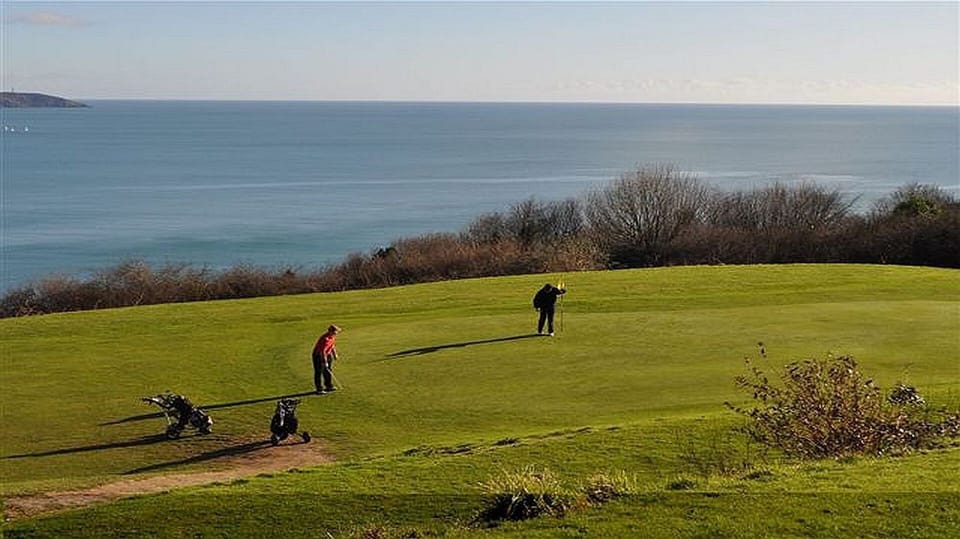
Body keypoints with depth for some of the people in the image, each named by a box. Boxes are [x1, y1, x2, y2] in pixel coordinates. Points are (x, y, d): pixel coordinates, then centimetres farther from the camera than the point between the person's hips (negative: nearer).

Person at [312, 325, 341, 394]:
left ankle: (328, 386, 27)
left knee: (328, 371, 15)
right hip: (318, 355, -9)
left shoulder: (332, 337, -2)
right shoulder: (325, 339, -31)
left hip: (327, 354, 9)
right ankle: (319, 389, -5)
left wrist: (334, 354, 13)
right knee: (319, 372, -6)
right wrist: (325, 362, -30)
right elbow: (322, 351, -31)